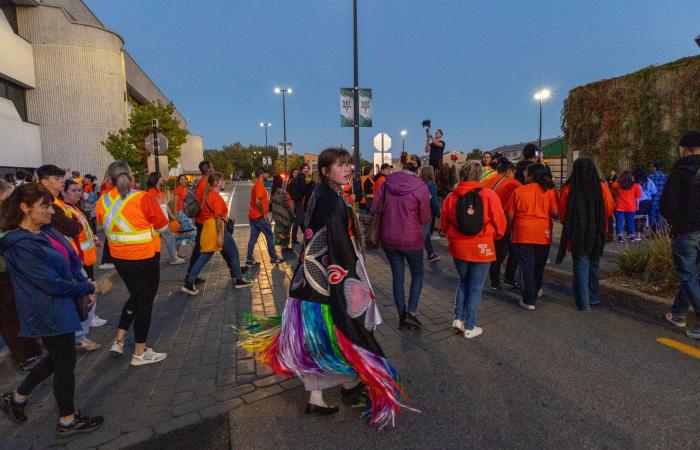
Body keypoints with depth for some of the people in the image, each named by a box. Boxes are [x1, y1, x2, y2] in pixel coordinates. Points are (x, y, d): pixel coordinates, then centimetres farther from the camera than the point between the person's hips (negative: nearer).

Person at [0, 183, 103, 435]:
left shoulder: (46, 231, 2)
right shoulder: (21, 245, -23)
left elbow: (72, 261, 7)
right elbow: (53, 283, -24)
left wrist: (86, 288, -3)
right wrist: (88, 288, -11)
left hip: (61, 308, 9)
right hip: (50, 314, -9)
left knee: (56, 358, 24)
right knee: (66, 364, 7)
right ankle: (67, 421, 26)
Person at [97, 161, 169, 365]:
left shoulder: (103, 201, -2)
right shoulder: (143, 198, -17)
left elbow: (104, 225, 12)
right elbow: (162, 224, -6)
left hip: (119, 257, 6)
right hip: (144, 258, -5)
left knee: (135, 296, 25)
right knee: (145, 301, 8)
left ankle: (118, 341, 27)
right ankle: (140, 353, 19)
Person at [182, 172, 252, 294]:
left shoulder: (208, 194, 14)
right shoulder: (216, 197, -14)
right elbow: (218, 217, -19)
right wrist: (220, 235, -21)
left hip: (207, 226, 9)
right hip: (217, 227, -9)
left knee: (204, 257, 10)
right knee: (234, 252, 6)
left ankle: (189, 283, 6)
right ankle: (239, 280, 15)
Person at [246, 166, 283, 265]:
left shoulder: (258, 185, 15)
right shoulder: (260, 185, -16)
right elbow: (258, 201, -27)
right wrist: (264, 213, -17)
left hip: (253, 216, 9)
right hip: (260, 217, -9)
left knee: (253, 238, 10)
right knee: (270, 236, 2)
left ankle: (249, 259, 13)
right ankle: (274, 258, 11)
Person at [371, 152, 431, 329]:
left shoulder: (387, 182, -3)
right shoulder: (421, 187, -12)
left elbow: (374, 209, 1)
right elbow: (425, 219, -6)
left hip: (389, 238, 3)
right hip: (411, 240, -3)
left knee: (397, 276, 15)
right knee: (417, 274, 19)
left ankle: (402, 317, 22)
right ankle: (411, 312, 7)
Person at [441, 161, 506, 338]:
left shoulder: (451, 196, -4)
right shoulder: (489, 196, -12)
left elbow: (444, 223, 6)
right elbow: (500, 224, -5)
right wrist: (492, 237, 15)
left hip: (458, 246, 3)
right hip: (482, 248, -3)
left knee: (463, 282, 24)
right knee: (475, 287, 10)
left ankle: (458, 318, 21)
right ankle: (469, 327, 19)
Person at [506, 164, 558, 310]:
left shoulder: (519, 191, -5)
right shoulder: (550, 191, -3)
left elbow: (510, 214, -3)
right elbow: (555, 213, -8)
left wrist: (511, 229, 14)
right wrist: (544, 213, 14)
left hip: (523, 234, -2)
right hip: (543, 235, 2)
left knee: (527, 266, 4)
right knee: (539, 266, 20)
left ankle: (529, 300, 7)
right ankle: (536, 291, 40)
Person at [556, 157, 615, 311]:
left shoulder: (569, 188, -10)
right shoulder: (602, 187, -6)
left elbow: (562, 214, -2)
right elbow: (610, 210, 3)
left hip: (577, 234, -2)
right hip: (597, 234, 2)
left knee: (581, 266, 6)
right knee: (593, 265, 20)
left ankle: (584, 303, 7)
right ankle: (593, 297, 29)